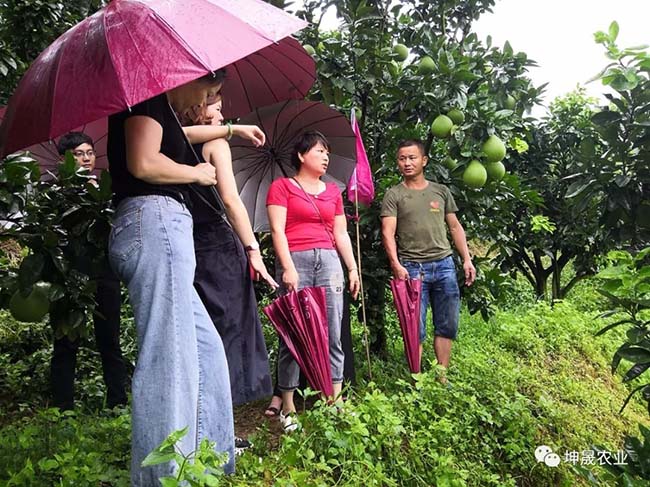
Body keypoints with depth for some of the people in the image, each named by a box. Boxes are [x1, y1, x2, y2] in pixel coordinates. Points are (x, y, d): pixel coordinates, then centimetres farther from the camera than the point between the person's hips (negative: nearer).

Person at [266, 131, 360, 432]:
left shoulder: (332, 191, 20)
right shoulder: (282, 186, 6)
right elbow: (277, 229, -4)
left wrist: (353, 268, 12)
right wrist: (288, 267, -14)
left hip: (329, 260, 5)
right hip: (296, 260, -4)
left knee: (333, 333, 0)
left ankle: (335, 401, 7)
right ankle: (288, 407, 6)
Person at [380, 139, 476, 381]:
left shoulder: (441, 191, 13)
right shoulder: (394, 195, 2)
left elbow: (455, 227, 16)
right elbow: (388, 233, -7)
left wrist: (467, 259, 9)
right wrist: (396, 265, -20)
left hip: (444, 264, 4)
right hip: (412, 267, -4)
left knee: (447, 325, 7)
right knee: (416, 329, 0)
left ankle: (442, 378, 19)